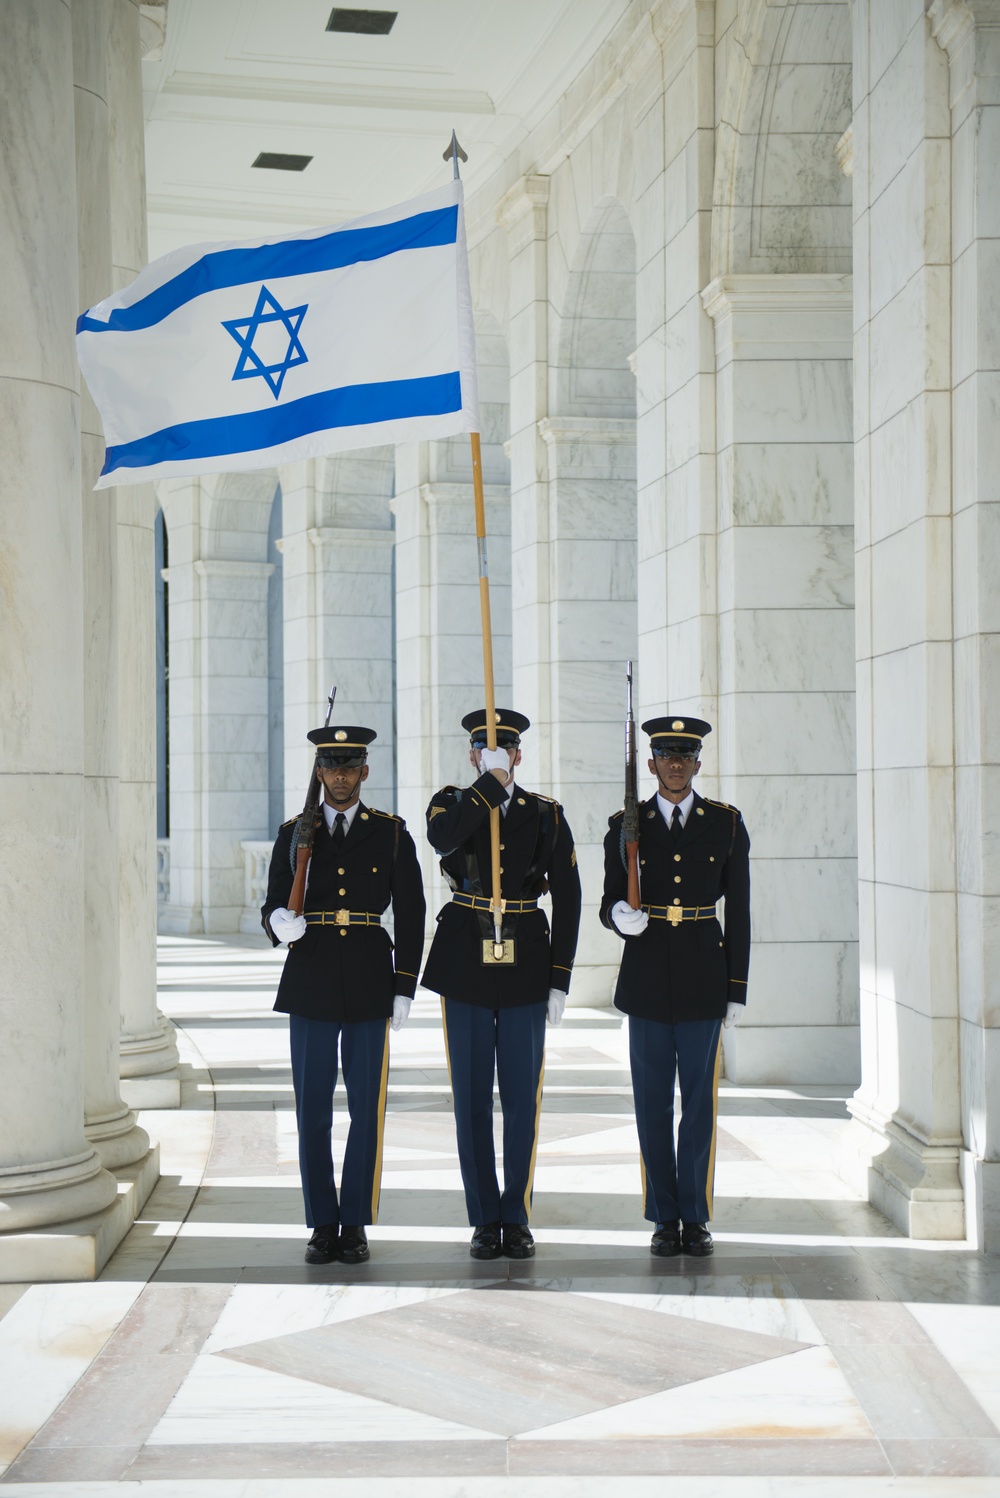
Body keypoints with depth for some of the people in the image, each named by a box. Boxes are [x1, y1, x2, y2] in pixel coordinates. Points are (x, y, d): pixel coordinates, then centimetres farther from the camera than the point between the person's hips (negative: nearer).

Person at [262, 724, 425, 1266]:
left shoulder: (392, 834, 4)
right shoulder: (294, 835, 6)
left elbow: (410, 914, 4)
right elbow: (272, 907, 5)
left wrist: (405, 989, -3)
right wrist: (280, 924, -20)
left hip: (369, 985, -1)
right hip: (310, 983, 1)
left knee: (366, 1106, 0)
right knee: (312, 1107, 1)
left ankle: (355, 1224, 10)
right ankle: (323, 1225, 11)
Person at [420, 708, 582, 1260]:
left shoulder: (546, 815, 5)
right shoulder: (452, 803, 3)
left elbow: (567, 899, 3)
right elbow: (442, 838, -23)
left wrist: (560, 979, -2)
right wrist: (492, 783, -20)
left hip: (525, 966, 0)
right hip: (466, 966, 0)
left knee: (522, 1095, 3)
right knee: (472, 1096, 3)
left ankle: (517, 1217, 13)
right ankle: (486, 1219, 12)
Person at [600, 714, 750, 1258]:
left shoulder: (727, 824, 3)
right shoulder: (626, 826, 3)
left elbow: (738, 910, 4)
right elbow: (610, 901, 6)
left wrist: (737, 988, 0)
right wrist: (619, 916, -19)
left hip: (703, 977, 0)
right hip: (646, 977, 0)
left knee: (699, 1099, 3)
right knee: (652, 1101, 3)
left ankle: (695, 1217, 13)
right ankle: (664, 1219, 13)